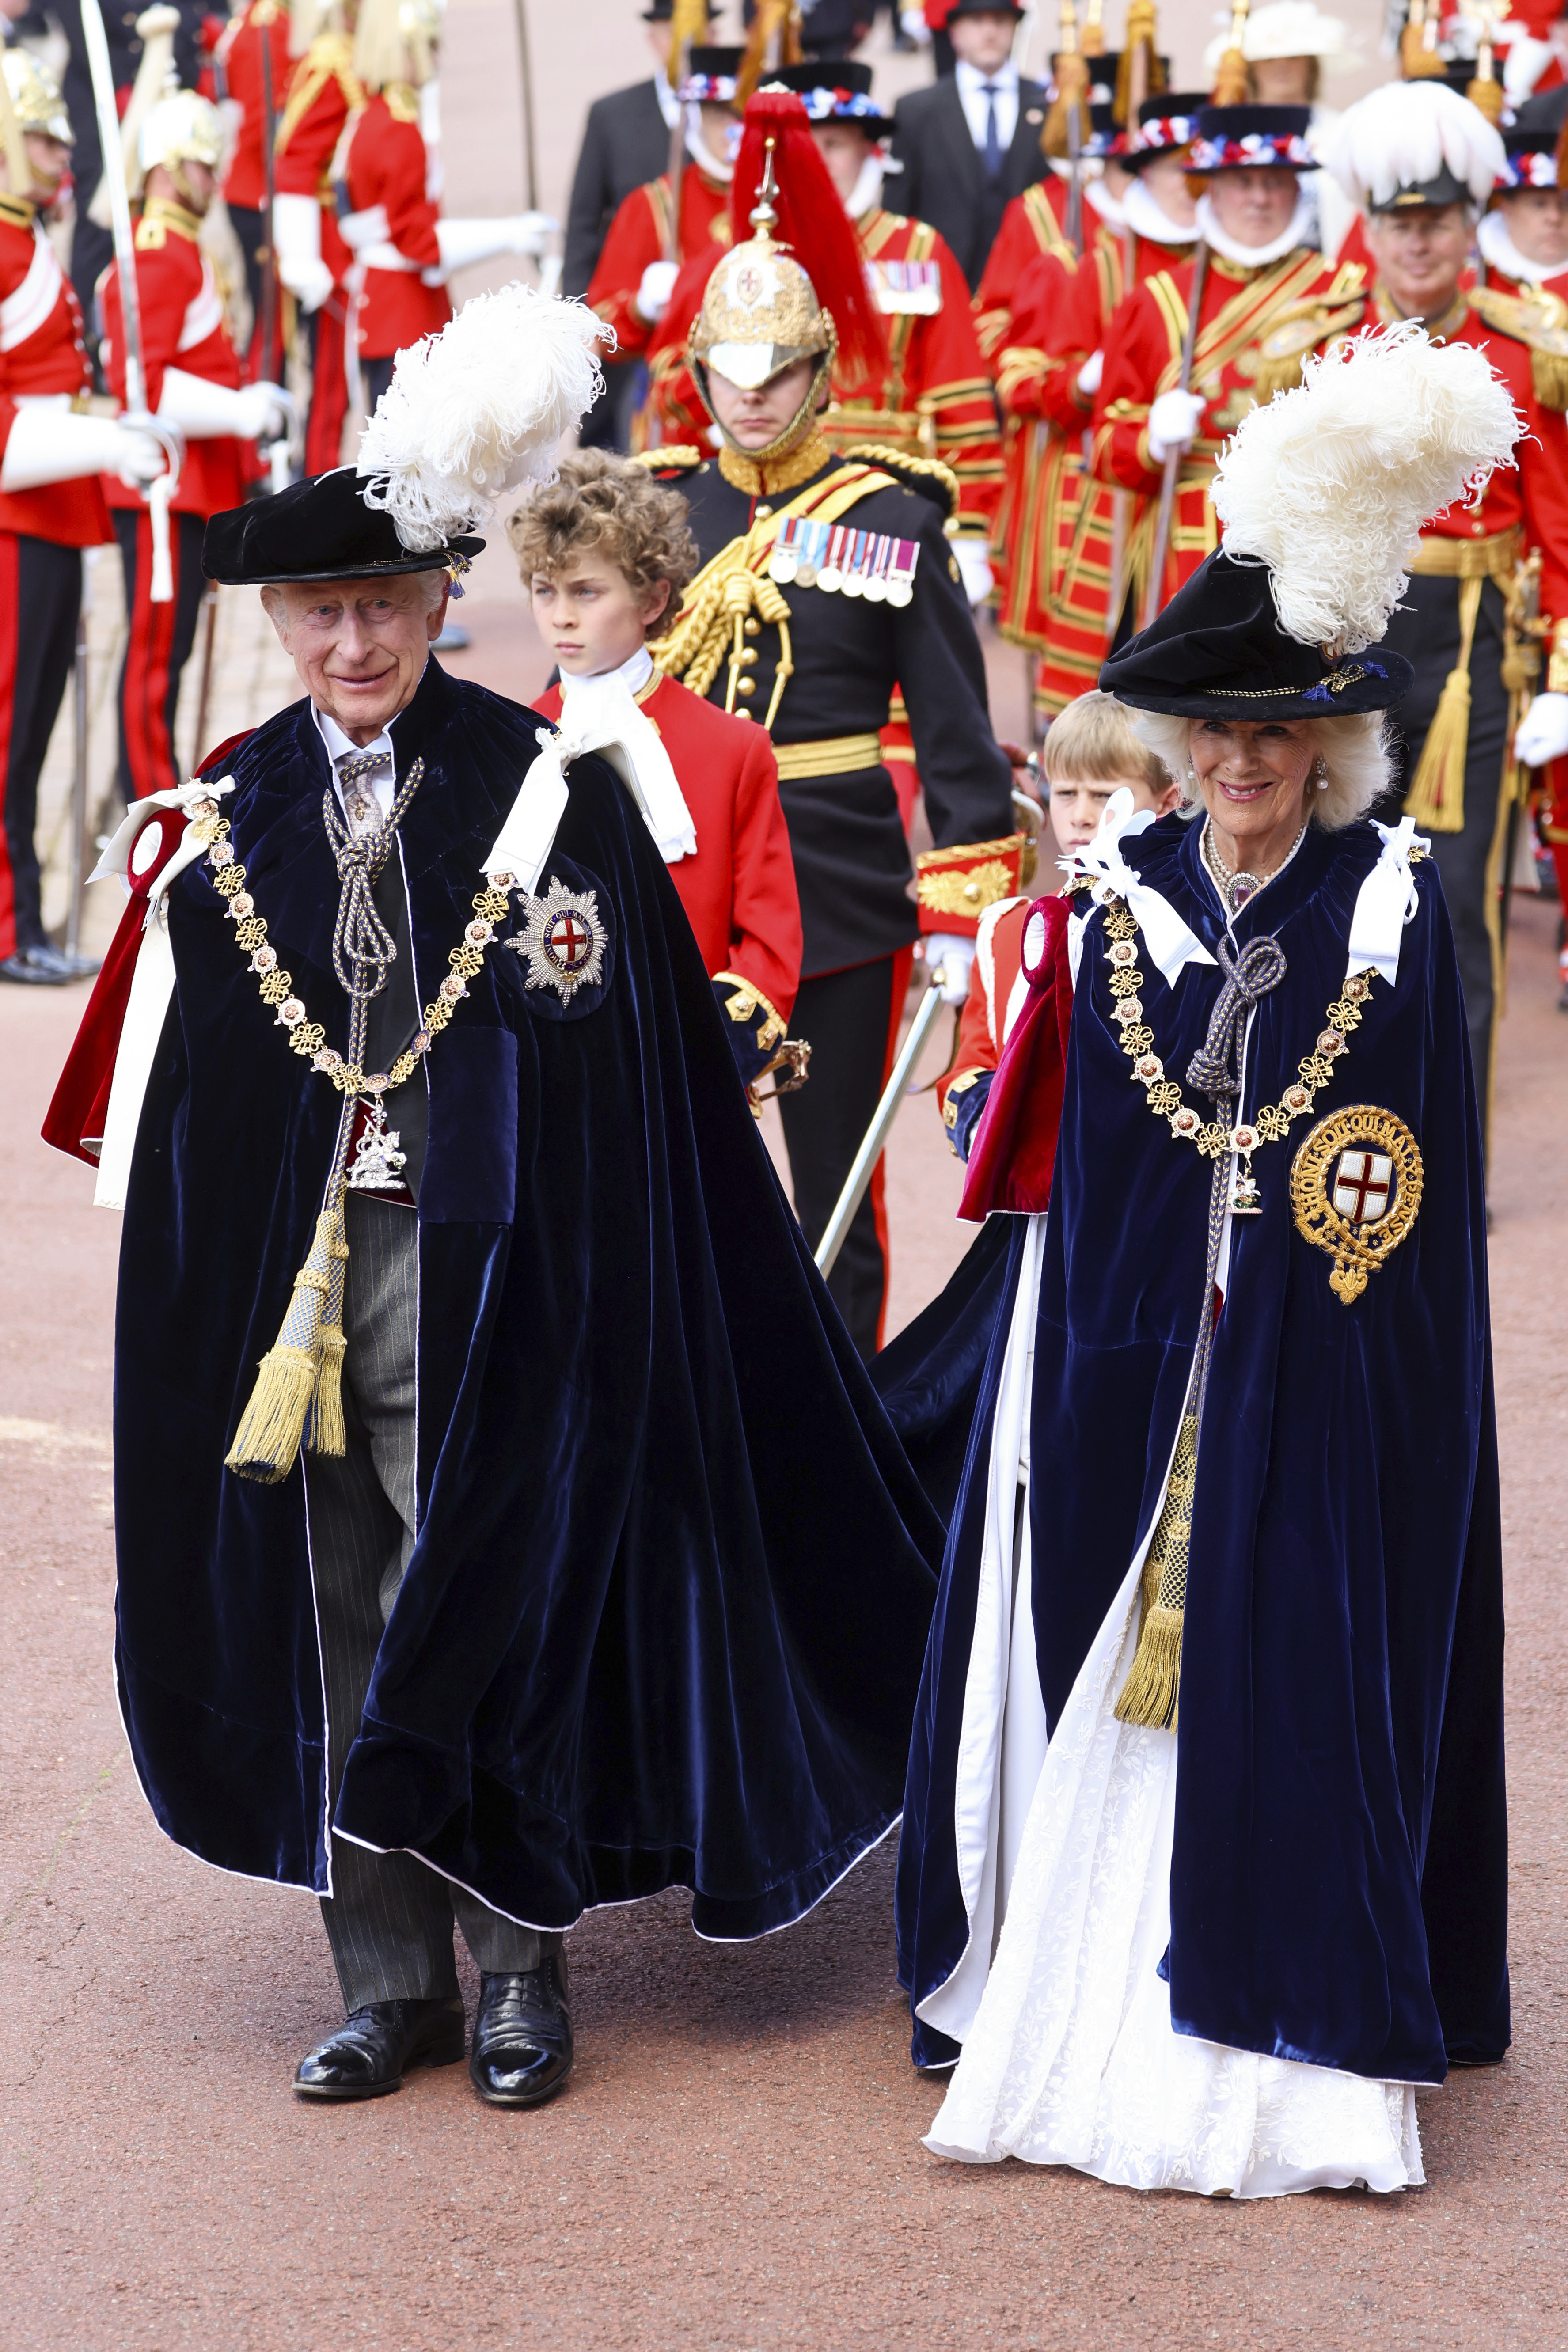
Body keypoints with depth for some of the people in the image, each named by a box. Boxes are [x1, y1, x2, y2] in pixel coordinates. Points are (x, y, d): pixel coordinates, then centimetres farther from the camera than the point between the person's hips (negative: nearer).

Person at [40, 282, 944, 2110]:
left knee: (485, 1608, -3)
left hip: (483, 1268, -4)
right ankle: (390, 1979, 18)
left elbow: (609, 1053, -6)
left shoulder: (548, 791, -4)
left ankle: (522, 1967, 11)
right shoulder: (229, 813, 6)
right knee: (341, 1621, 8)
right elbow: (179, 1084, 11)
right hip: (292, 1262, 4)